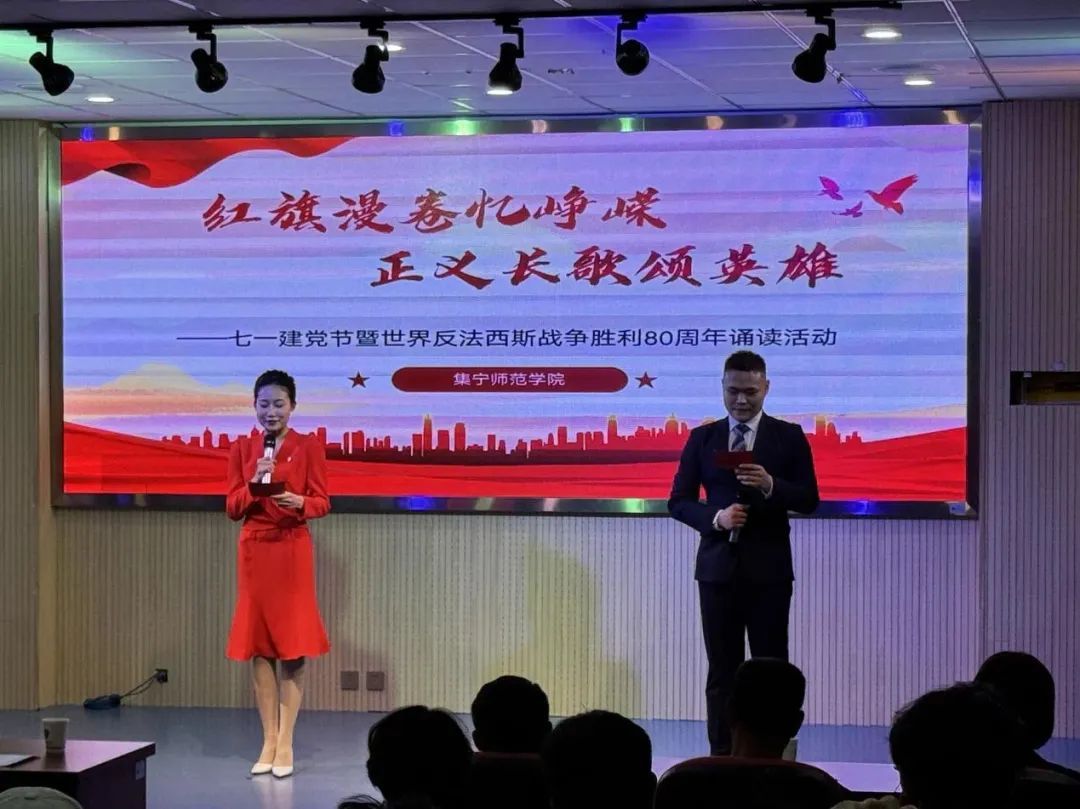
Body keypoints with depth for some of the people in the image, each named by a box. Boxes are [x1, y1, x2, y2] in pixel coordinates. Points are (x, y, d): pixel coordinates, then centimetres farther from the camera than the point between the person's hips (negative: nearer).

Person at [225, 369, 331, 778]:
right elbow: (232, 507, 3)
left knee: (292, 643, -3)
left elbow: (322, 502, -2)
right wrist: (255, 483, -14)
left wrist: (298, 502, -22)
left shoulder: (309, 447, -1)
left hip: (293, 551, -3)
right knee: (258, 644, 3)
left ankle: (285, 743, 0)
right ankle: (269, 740, 9)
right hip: (253, 552, 3)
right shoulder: (242, 449, 6)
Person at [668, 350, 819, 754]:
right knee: (722, 669, 4)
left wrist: (770, 485, -19)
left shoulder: (788, 437, 3)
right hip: (718, 566, 2)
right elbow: (679, 501, 6)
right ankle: (721, 756, 7)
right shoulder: (702, 438, 7)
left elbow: (809, 500, -1)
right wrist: (715, 517, -13)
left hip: (768, 568, -2)